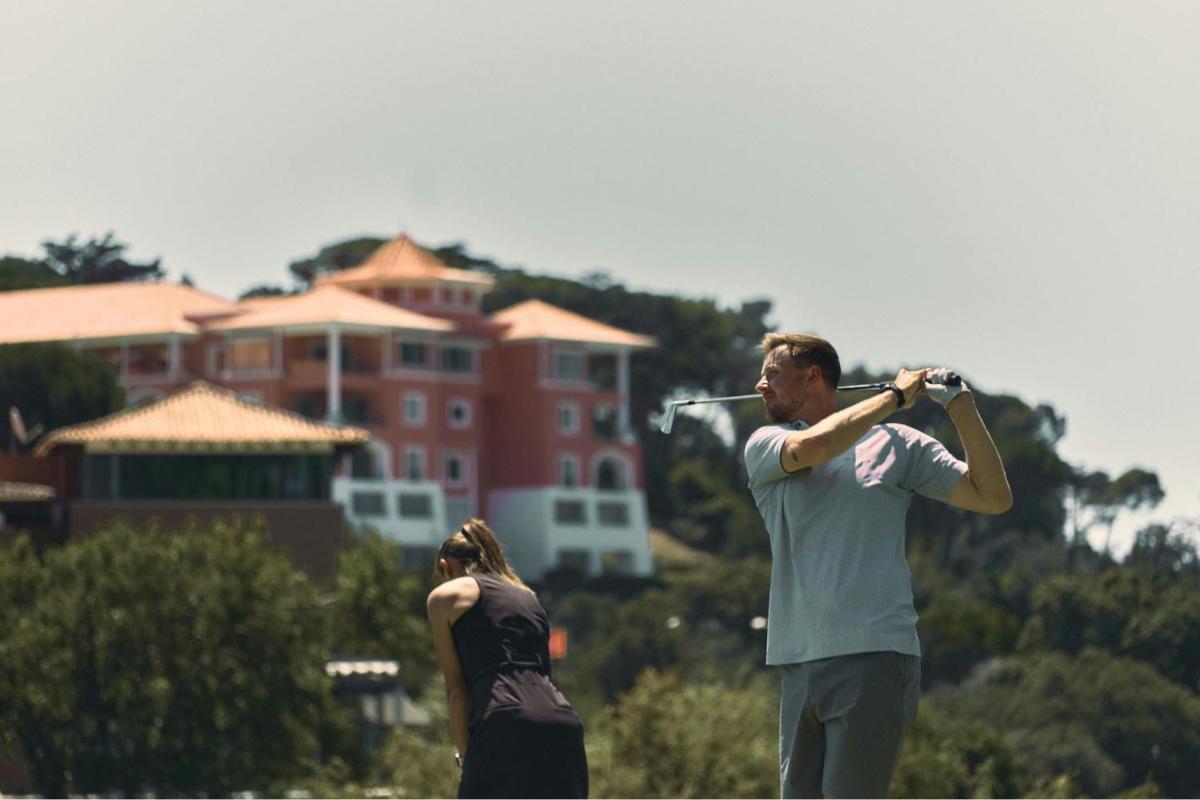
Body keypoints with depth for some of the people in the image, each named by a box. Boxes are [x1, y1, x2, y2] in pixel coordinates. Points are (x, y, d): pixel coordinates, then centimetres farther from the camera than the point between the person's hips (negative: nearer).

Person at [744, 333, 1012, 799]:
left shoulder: (897, 444, 8)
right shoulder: (764, 447, 12)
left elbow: (993, 498, 3)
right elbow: (811, 448, -11)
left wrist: (961, 407, -5)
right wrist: (895, 396, -5)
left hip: (873, 659, -4)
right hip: (798, 667, 4)